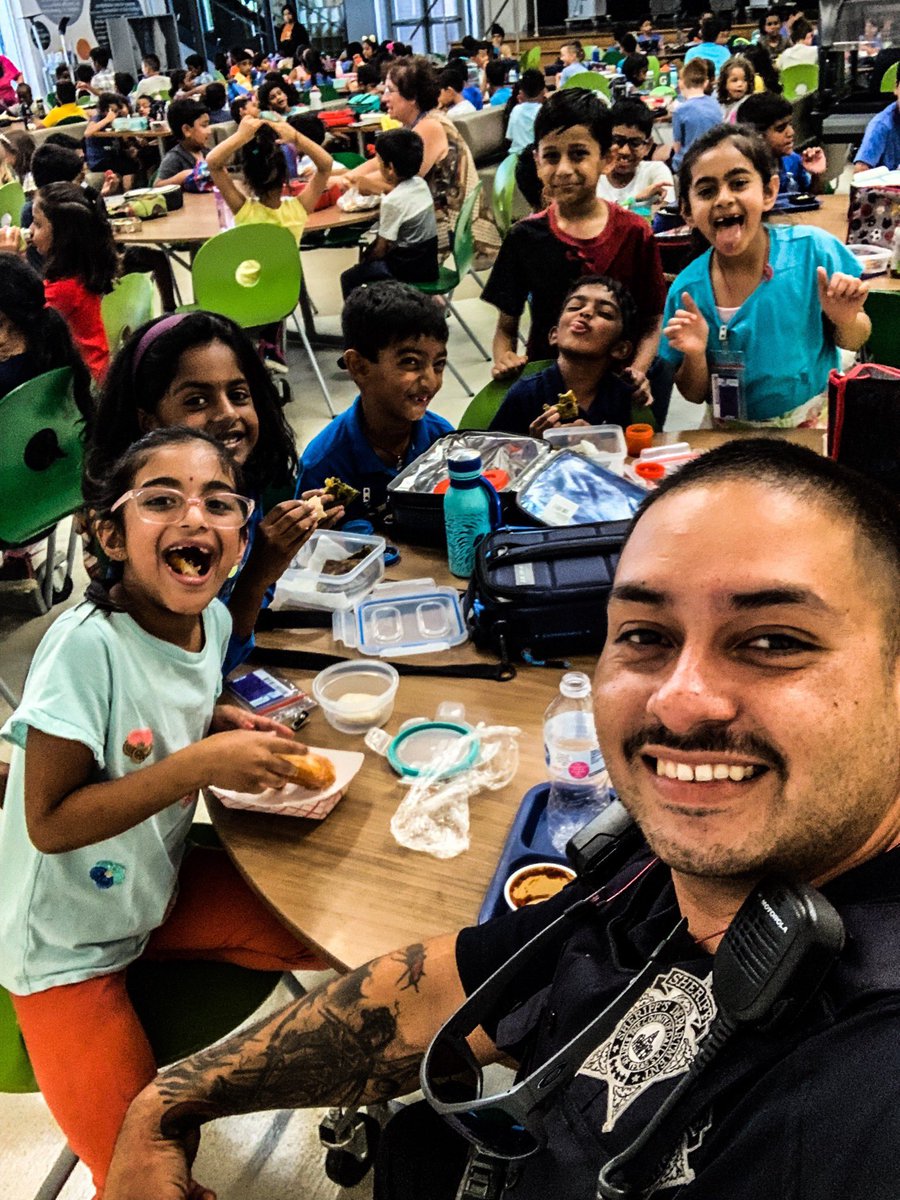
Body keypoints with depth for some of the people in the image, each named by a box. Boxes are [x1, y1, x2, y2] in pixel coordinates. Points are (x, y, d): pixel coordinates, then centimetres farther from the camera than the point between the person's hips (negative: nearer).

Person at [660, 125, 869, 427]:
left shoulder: (813, 250, -11)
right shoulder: (686, 291, -9)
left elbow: (853, 342, 3)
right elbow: (695, 395, 1)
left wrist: (846, 321, -18)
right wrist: (695, 356, -18)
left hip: (814, 423, 2)